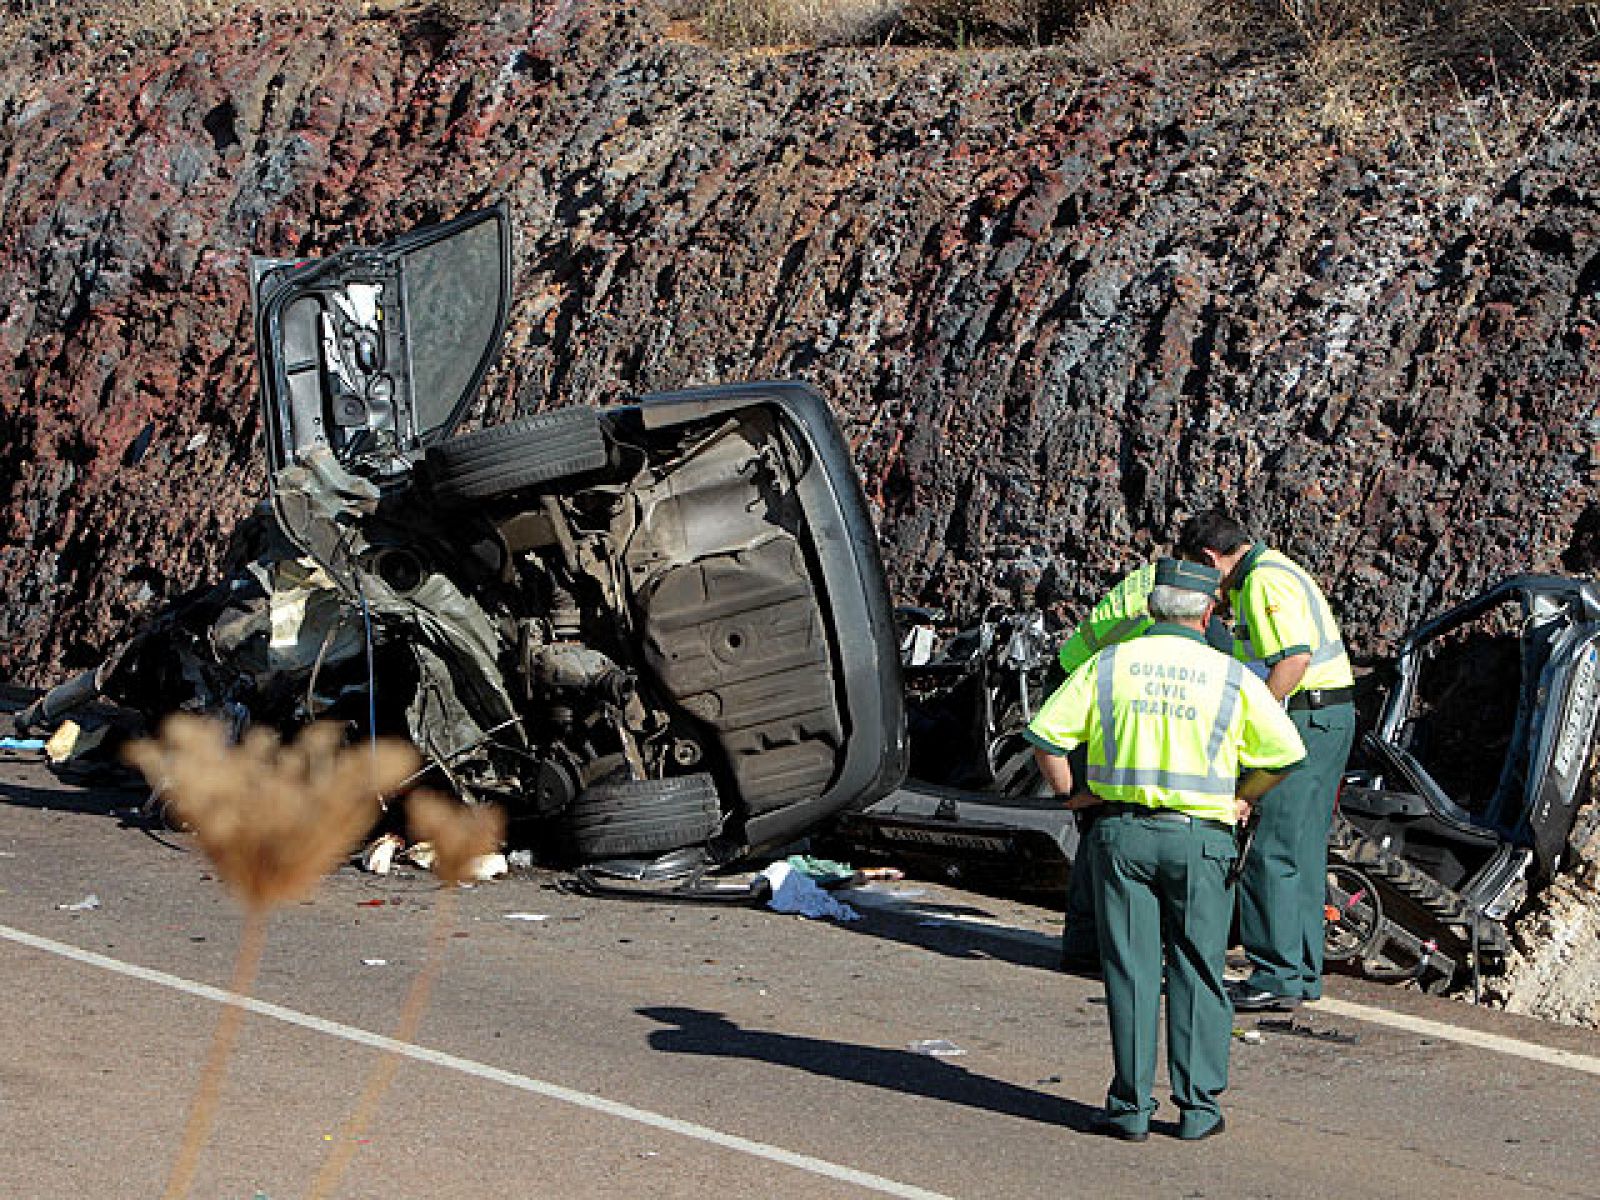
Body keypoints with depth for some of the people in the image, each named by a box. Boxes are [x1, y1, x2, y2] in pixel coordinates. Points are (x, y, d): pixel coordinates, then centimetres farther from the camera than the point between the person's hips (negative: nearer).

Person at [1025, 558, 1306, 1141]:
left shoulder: (1108, 665, 1)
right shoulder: (1230, 677, -1)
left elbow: (1046, 733, -2)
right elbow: (1285, 751, 3)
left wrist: (1070, 793, 12)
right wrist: (1242, 797, 17)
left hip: (1122, 834, 1)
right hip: (1200, 836, -1)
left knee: (1131, 972, 5)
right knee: (1197, 973, 7)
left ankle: (1131, 1107, 6)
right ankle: (1197, 1106, 7)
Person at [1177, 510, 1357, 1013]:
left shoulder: (1264, 582, -15)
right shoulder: (1267, 572, 19)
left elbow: (1296, 657, -26)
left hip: (1307, 720, -11)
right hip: (1326, 719, 11)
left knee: (1272, 852, -9)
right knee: (1302, 849, 14)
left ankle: (1277, 978, -8)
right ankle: (1302, 974, 19)